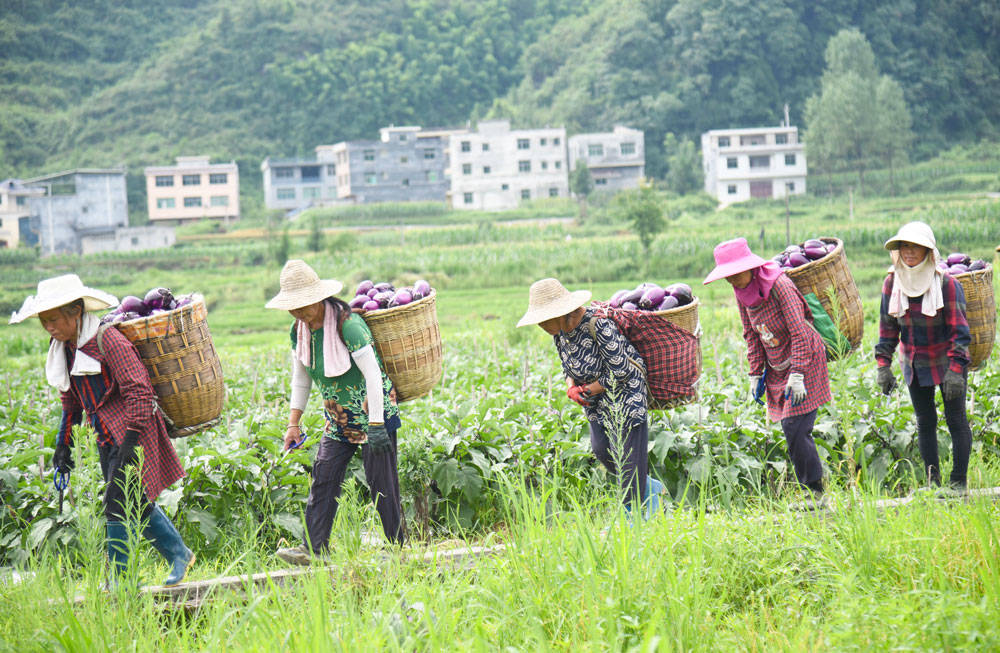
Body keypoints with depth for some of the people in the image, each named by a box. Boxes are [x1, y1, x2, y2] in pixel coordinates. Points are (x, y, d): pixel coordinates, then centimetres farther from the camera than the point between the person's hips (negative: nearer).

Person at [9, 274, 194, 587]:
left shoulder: (109, 340, -18)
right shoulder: (65, 349, 8)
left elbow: (138, 391, -20)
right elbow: (71, 401, 21)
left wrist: (132, 439, -24)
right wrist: (63, 442, 19)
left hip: (133, 432, -8)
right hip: (107, 438, 8)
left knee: (119, 504, -9)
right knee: (137, 504, 12)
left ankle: (115, 580, -2)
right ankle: (180, 555, 26)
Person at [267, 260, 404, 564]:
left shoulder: (347, 324, -22)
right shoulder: (299, 331, 1)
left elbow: (372, 374, -22)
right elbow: (300, 379, 14)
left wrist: (376, 426, -24)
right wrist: (294, 422, 7)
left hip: (374, 413, -7)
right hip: (339, 420, 7)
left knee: (381, 482, -5)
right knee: (323, 477, -2)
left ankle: (398, 547, 6)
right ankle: (313, 549, -3)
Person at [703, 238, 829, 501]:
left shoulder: (779, 285, -21)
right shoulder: (742, 291, -1)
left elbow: (800, 333, -21)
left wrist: (797, 375, -24)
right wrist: (756, 373, 8)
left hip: (804, 360, -7)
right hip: (777, 368, 7)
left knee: (795, 429, -14)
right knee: (791, 431, 5)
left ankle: (815, 491, -5)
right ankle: (810, 490, 14)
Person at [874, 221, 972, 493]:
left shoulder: (947, 284, -16)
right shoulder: (892, 282, -3)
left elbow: (959, 330, -14)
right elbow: (888, 327, 6)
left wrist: (955, 369, -21)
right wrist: (883, 365, 1)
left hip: (946, 360, -4)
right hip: (914, 364, 4)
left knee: (956, 419, -2)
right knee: (925, 421, 7)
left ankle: (958, 483, 4)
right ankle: (932, 482, 12)